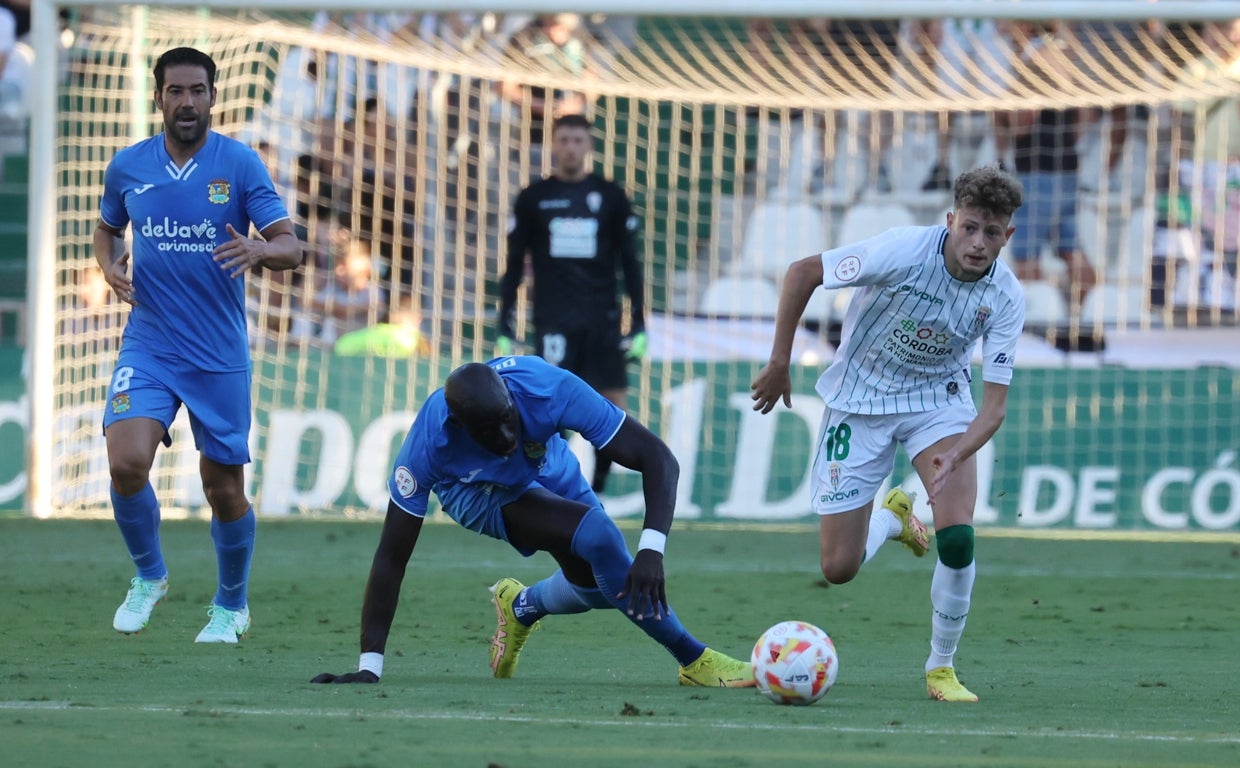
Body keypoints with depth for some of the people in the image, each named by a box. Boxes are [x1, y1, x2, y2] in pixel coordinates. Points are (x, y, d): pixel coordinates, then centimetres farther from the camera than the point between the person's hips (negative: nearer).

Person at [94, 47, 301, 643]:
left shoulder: (240, 164, -5)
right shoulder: (128, 167, 3)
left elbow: (290, 246, -7)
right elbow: (107, 228, 21)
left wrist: (259, 250, -30)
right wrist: (110, 266, -1)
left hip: (220, 355, -1)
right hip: (148, 344, 1)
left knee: (225, 489, 5)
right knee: (127, 462, -19)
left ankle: (231, 605, 29)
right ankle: (148, 575, 7)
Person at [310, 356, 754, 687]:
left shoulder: (549, 389, -39)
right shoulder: (429, 444, -39)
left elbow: (658, 459, -37)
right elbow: (392, 557, -32)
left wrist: (651, 550, -52)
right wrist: (368, 668, -35)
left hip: (547, 473, 3)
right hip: (476, 491, -3)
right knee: (598, 537, -26)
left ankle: (522, 607, 35)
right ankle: (693, 661, -14)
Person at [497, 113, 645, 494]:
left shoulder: (611, 197, 8)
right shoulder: (533, 199, 6)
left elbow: (630, 263, 11)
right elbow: (514, 266, 9)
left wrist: (638, 325, 4)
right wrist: (505, 329, 2)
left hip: (603, 319, 1)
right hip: (553, 319, -1)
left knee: (614, 405, -5)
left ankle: (596, 488, 7)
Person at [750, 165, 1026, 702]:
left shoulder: (1005, 298, -19)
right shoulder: (904, 251, -27)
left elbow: (994, 405, -18)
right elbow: (802, 273, -14)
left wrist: (954, 456, -37)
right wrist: (778, 364, -10)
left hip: (939, 400, 1)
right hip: (859, 401, -1)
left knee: (957, 537, -23)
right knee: (839, 568, -1)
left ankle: (942, 667, -1)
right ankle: (892, 518, 35)